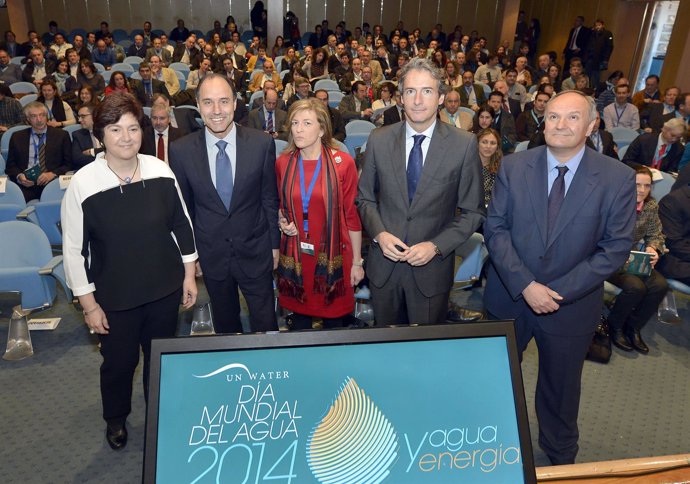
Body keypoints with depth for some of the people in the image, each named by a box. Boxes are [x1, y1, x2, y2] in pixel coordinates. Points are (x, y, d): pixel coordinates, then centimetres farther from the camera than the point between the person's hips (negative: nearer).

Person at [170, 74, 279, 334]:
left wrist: (274, 244, 3)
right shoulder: (180, 151, -8)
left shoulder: (262, 143, -10)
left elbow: (270, 199, -2)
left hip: (255, 251, -1)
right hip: (211, 253, 1)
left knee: (265, 323, 12)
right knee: (225, 324, 20)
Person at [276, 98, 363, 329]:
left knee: (335, 320, 10)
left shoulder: (343, 163, -8)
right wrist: (282, 221, -5)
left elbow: (352, 215, -4)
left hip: (332, 256, -2)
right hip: (294, 256, 3)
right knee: (299, 319, 15)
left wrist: (357, 262, -2)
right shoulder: (282, 163, 0)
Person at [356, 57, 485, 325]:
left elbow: (473, 211, -3)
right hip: (384, 262, 2)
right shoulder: (379, 140, -3)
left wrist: (436, 246, -15)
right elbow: (365, 198, 6)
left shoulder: (464, 144, -9)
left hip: (432, 267, -1)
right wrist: (379, 233, -11)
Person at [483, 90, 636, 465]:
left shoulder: (618, 178, -10)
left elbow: (616, 247, -11)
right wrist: (525, 285, -19)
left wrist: (558, 292, -17)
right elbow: (495, 228, -9)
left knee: (561, 386, 19)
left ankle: (560, 458, 47)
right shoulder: (513, 167, -7)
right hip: (509, 296, 2)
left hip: (571, 304, -1)